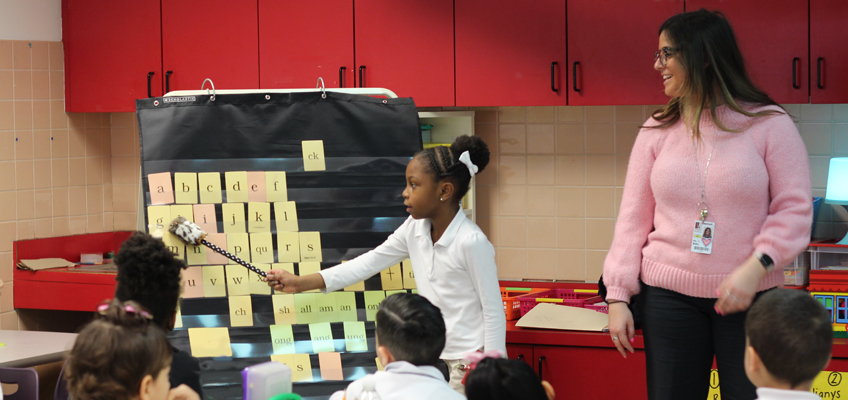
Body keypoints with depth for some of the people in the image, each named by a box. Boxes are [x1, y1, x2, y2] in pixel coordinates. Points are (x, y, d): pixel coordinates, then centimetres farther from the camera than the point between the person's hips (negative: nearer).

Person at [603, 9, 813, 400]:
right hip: (669, 296, 2)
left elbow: (794, 209, -4)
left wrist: (756, 267, -18)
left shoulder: (768, 123, -2)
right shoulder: (658, 130, 7)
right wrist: (618, 296, 1)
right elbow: (633, 218, 7)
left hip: (749, 297, -2)